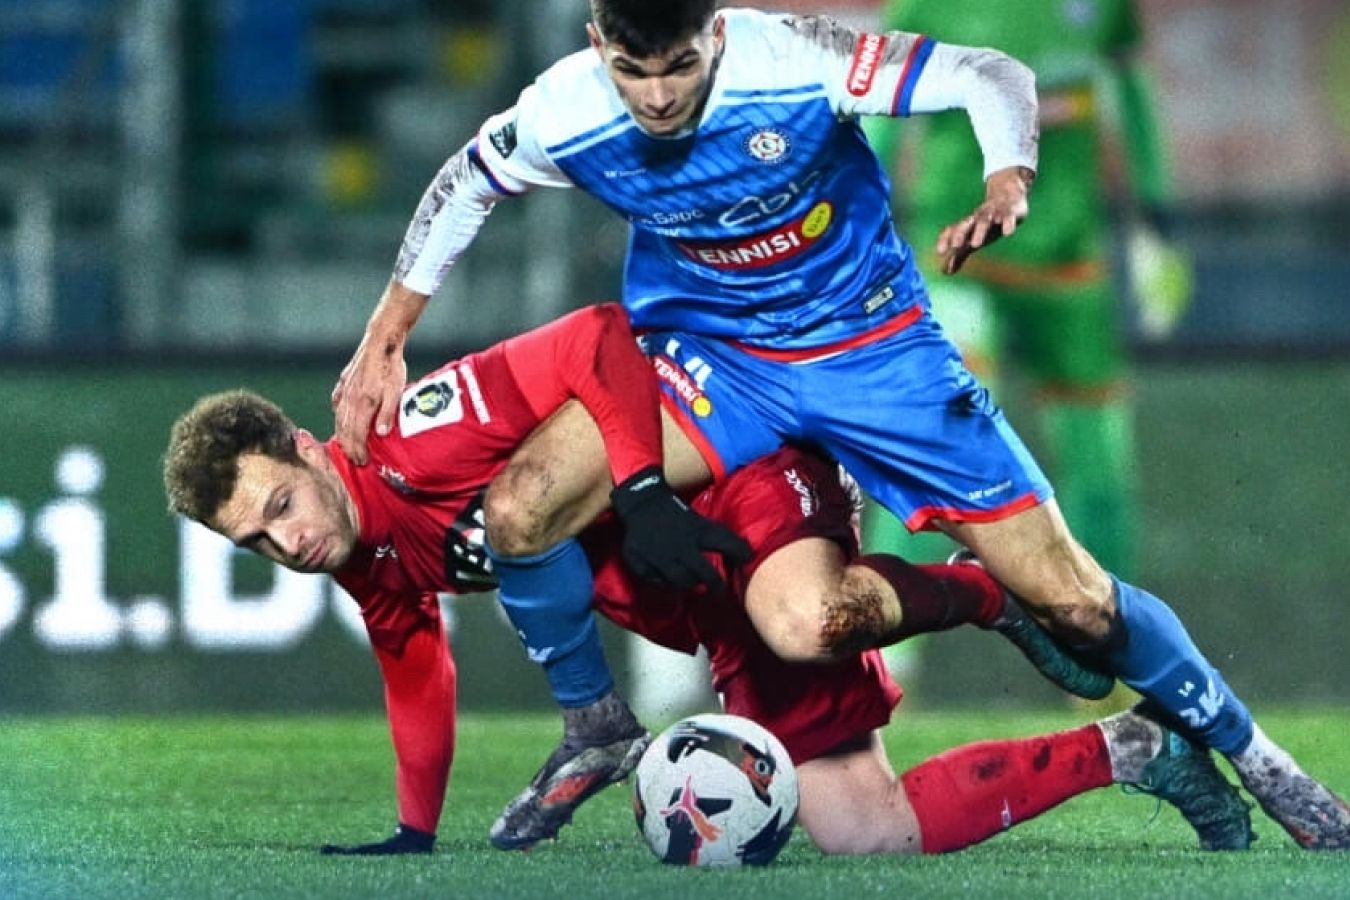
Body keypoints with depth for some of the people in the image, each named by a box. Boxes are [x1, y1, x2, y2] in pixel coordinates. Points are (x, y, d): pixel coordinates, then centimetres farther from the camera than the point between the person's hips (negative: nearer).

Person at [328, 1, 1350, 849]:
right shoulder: (564, 115, -19)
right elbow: (466, 186, 3)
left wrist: (1007, 184, -40)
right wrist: (382, 344, 4)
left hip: (872, 343, -2)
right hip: (709, 354, 2)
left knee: (1073, 600, -5)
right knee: (518, 511, -23)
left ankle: (1249, 754, 20)